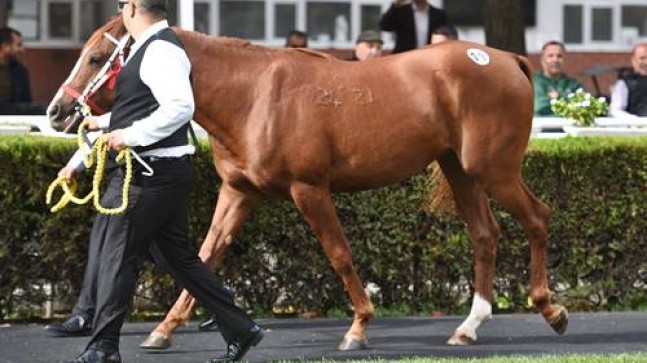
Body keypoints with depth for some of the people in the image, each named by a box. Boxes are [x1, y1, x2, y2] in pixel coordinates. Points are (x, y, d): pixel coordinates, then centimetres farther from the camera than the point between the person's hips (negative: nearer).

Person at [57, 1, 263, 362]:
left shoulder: (161, 51, -16)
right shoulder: (152, 48, 16)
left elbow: (180, 107, -28)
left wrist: (131, 135, -25)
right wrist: (105, 122, 29)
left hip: (151, 173, -10)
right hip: (165, 172, 10)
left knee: (118, 254, -4)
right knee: (179, 255, 13)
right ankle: (240, 329, 15)